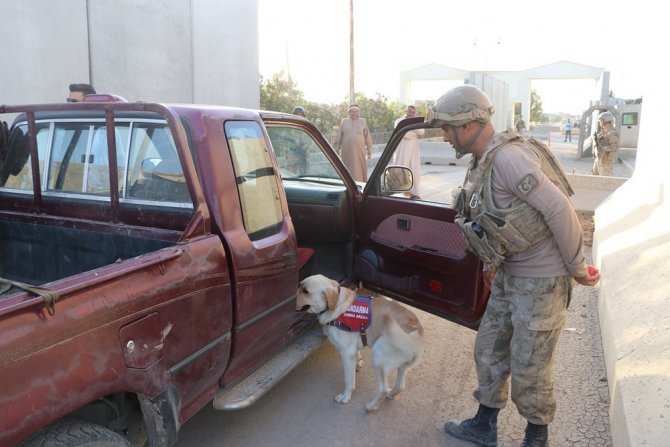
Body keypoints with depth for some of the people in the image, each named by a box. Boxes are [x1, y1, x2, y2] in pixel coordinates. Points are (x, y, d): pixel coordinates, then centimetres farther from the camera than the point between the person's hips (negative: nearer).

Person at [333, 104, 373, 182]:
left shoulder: (363, 122, 10)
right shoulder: (344, 122, 12)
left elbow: (367, 137, 8)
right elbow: (339, 137, 13)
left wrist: (369, 150, 4)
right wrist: (337, 150, 8)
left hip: (360, 151, -1)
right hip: (346, 152, 1)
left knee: (359, 171, -2)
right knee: (348, 170, 2)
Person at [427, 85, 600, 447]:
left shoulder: (508, 158, -24)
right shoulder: (482, 162, 6)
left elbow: (559, 210, -25)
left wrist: (577, 268, -16)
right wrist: (492, 264, 15)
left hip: (542, 280, -9)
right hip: (509, 275, 9)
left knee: (528, 368, 5)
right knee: (488, 349, 17)